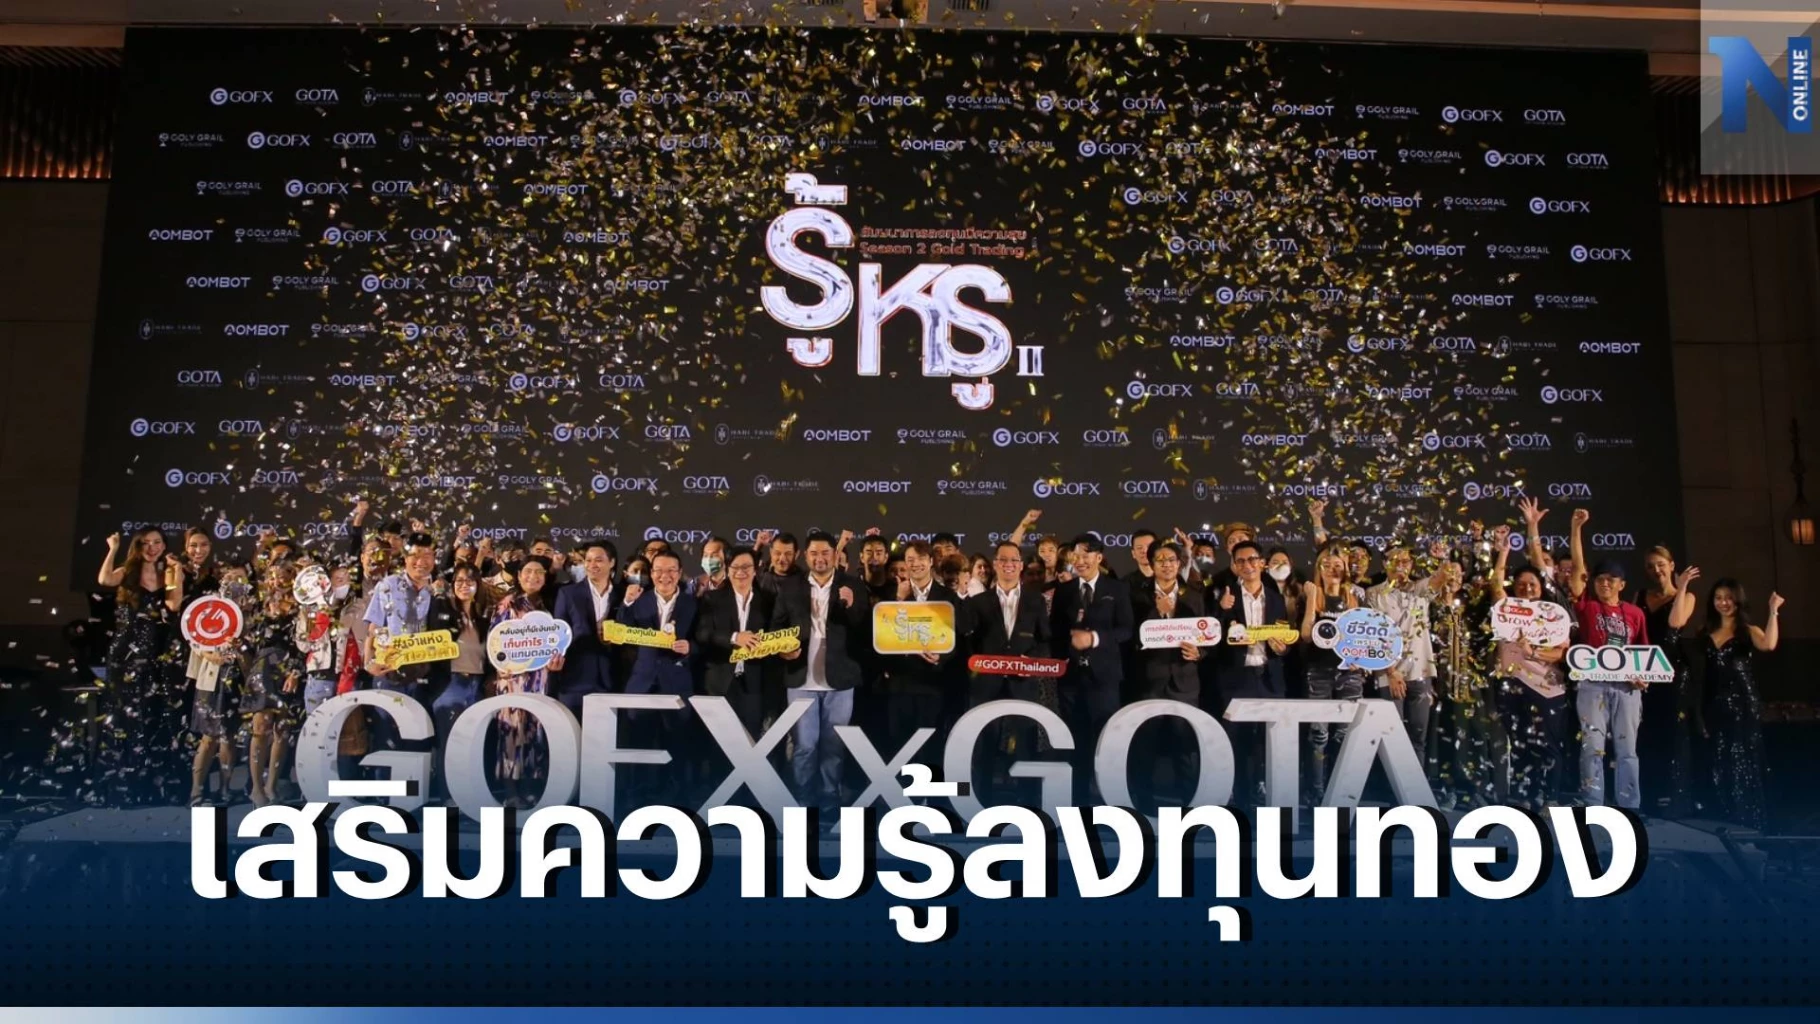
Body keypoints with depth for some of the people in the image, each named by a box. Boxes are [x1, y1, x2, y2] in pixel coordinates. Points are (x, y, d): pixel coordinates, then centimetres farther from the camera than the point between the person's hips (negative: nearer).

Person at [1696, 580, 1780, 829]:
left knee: (1743, 766, -3)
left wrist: (1774, 612, -26)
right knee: (1720, 768, 9)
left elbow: (1769, 645, -25)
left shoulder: (1748, 631, -1)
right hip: (1715, 707, 4)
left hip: (1743, 705, -4)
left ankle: (1748, 825, 4)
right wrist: (1700, 712, 8)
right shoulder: (1706, 633, 11)